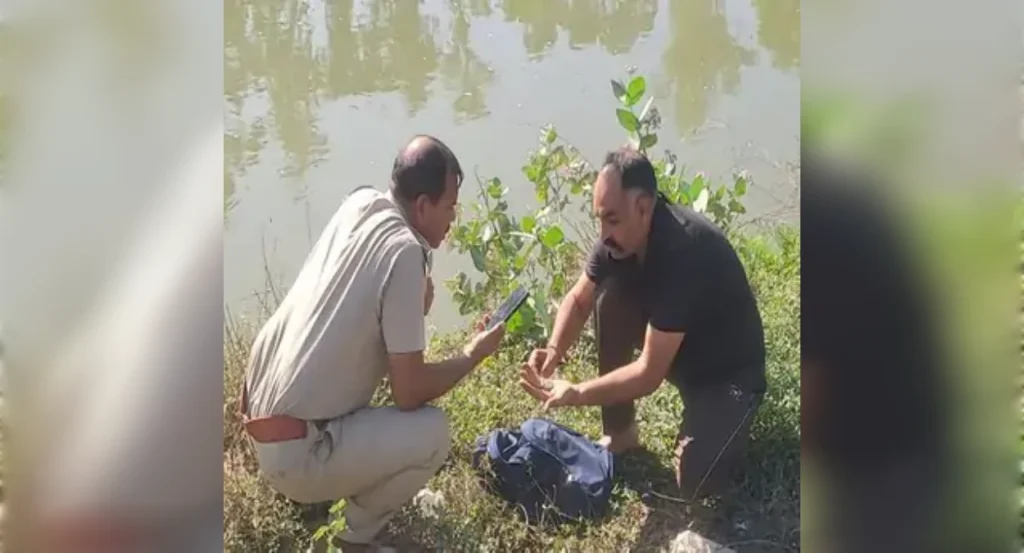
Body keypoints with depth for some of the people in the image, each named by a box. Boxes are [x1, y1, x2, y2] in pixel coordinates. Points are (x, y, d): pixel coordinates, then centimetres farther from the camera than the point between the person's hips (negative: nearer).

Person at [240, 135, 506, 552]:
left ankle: (314, 486, 27)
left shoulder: (359, 204, 2)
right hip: (292, 452, -8)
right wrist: (473, 355, 0)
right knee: (432, 433, -12)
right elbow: (408, 392, -16)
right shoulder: (405, 251, -18)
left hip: (259, 418, 8)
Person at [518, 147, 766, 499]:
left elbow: (649, 374, -34)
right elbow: (579, 299, -2)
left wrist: (576, 394, -33)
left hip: (728, 368, -7)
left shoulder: (684, 252, -36)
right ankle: (621, 433, -3)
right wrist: (554, 351, -20)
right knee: (609, 295, -19)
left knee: (694, 483, -24)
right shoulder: (622, 233, -14)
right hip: (672, 346, 7)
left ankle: (724, 419, 10)